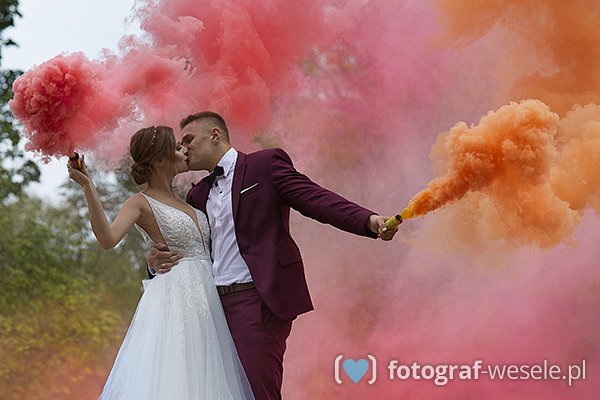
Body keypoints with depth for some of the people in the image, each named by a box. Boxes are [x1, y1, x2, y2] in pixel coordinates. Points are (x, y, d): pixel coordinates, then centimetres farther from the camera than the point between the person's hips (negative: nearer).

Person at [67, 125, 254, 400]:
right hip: (174, 300, -7)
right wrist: (88, 187, -30)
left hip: (206, 299, 7)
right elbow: (108, 239, -21)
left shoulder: (183, 200, 18)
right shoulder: (141, 203, -4)